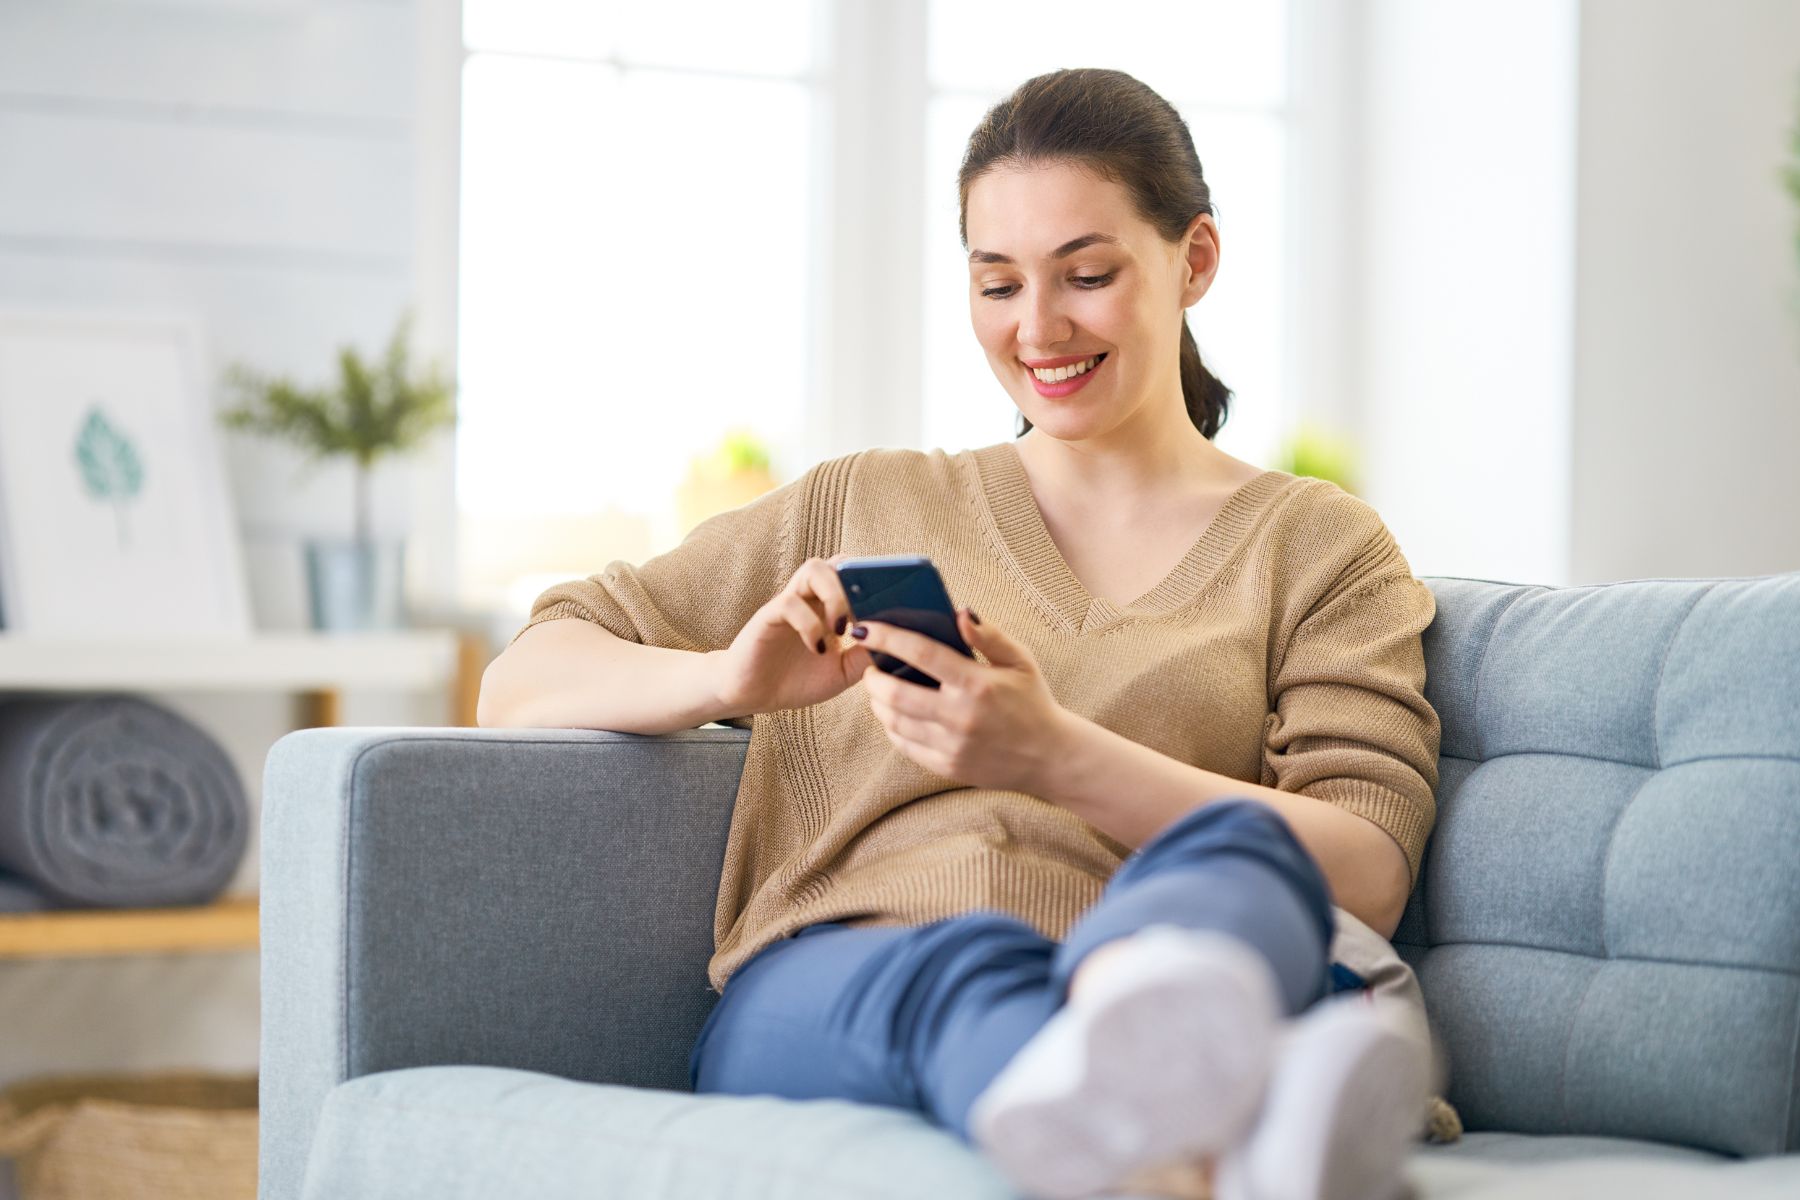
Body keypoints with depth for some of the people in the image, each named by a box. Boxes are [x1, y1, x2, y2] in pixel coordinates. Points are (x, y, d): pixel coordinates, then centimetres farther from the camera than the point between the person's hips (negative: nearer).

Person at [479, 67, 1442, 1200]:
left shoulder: (1321, 545, 22)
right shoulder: (860, 503, 27)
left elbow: (1367, 873, 4)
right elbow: (521, 682, 24)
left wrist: (1056, 756, -12)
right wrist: (732, 680, 0)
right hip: (816, 1001, 1)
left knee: (1239, 857, -37)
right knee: (963, 970, -39)